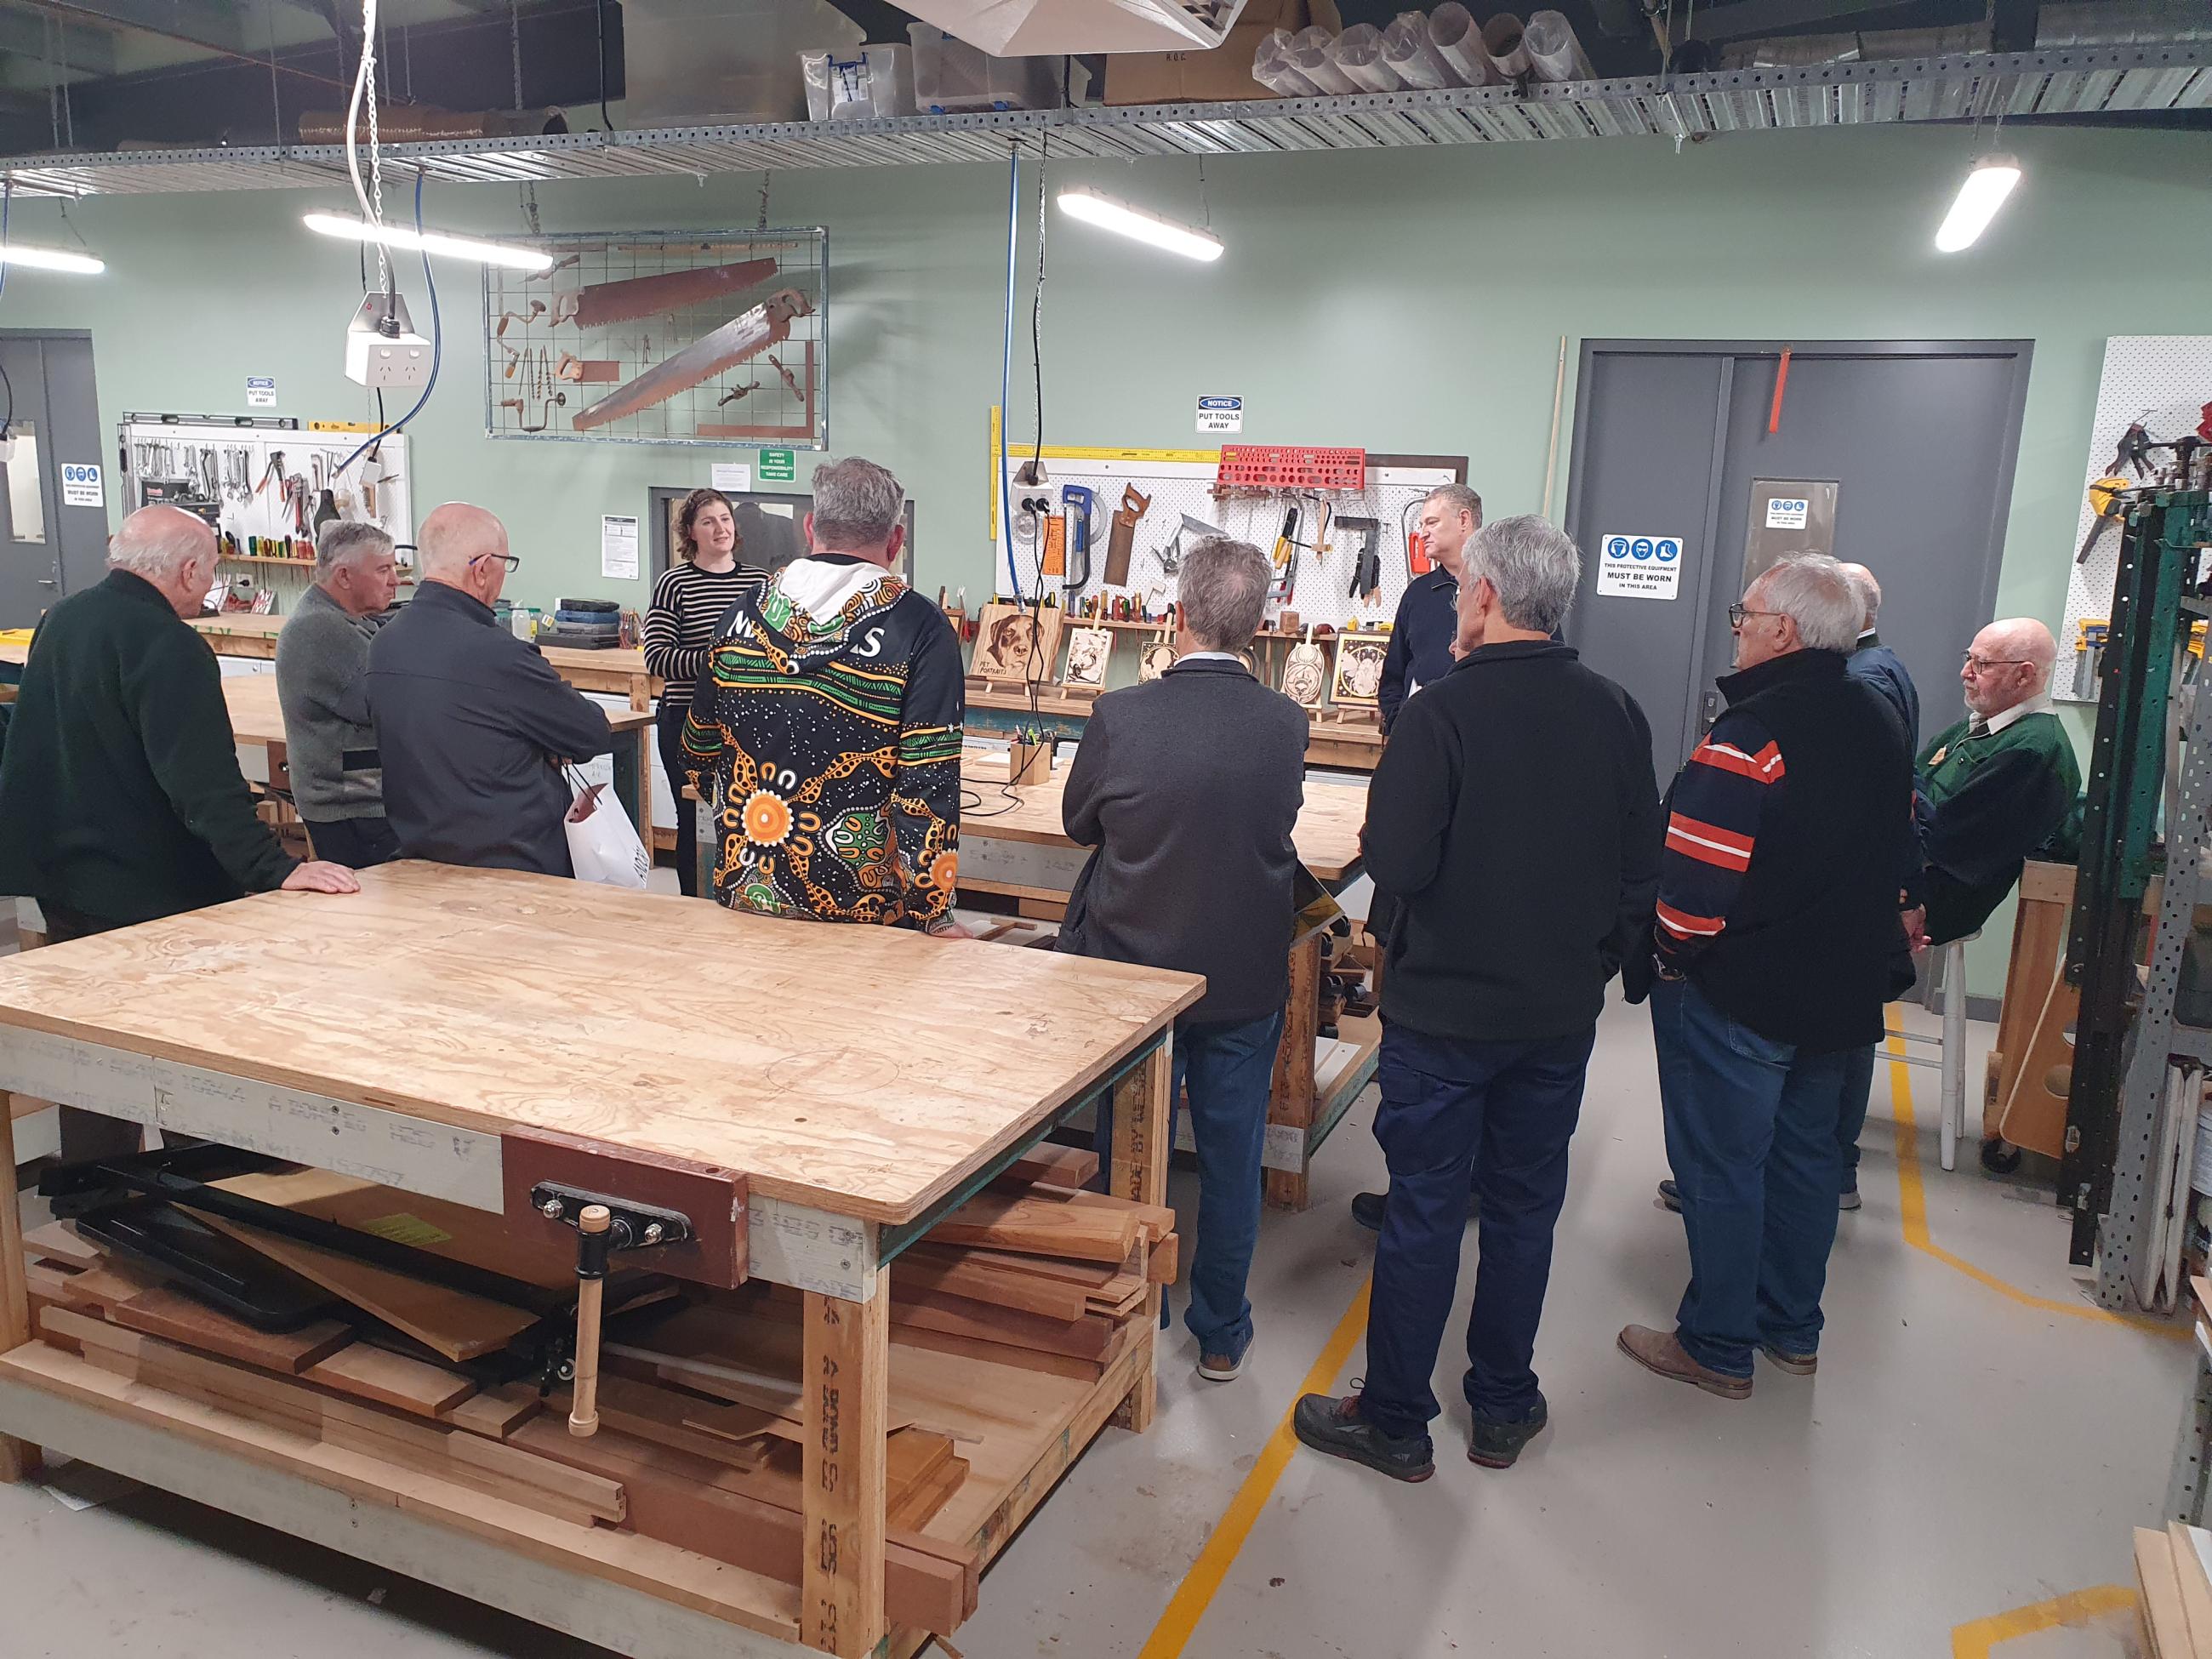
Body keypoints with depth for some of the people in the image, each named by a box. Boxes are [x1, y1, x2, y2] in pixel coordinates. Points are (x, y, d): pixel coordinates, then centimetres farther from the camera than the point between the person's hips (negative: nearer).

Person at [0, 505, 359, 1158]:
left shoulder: (60, 622, 9)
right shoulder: (168, 645, -21)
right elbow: (206, 785, -30)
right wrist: (275, 868, -33)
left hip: (61, 879, 9)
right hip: (148, 891, -9)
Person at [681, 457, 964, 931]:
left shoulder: (742, 615, 1)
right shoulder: (921, 630, -12)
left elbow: (700, 756, 11)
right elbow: (928, 785, -17)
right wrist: (936, 914, -11)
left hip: (746, 891, 4)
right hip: (864, 908, -3)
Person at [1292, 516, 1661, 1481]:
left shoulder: (1444, 711, -18)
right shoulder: (1614, 714, -2)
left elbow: (1396, 865, -21)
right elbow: (1643, 867, 4)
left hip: (1445, 1012, -4)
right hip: (1563, 1014, 5)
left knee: (1424, 1214, 7)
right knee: (1524, 1209, 17)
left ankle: (1394, 1422, 21)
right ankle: (1504, 1410, 32)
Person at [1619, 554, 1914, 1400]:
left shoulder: (1749, 736, -24)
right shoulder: (1879, 724, 4)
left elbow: (1692, 884, -27)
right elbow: (1894, 850, 16)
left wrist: (1666, 958, -10)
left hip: (1735, 997, -8)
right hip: (1844, 995, 8)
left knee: (1720, 1170, 6)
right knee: (1804, 1159, 20)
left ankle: (1717, 1347, 19)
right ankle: (1793, 1330, 34)